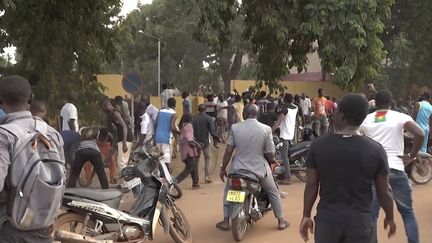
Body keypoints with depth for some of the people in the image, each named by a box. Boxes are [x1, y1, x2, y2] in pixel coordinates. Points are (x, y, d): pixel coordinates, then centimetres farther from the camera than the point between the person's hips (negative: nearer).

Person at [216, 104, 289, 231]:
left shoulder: (235, 128, -9)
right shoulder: (266, 129, -11)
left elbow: (228, 150, -6)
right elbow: (270, 154, -10)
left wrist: (223, 168, 6)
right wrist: (272, 160, 14)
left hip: (239, 169, 1)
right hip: (260, 169, 0)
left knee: (228, 191, 25)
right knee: (273, 192, 23)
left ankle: (225, 222, 26)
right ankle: (281, 221, 31)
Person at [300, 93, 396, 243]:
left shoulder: (318, 145, -7)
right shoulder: (376, 150, -9)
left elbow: (311, 186, -2)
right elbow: (383, 192, -2)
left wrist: (306, 215, 10)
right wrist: (390, 217, 15)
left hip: (327, 219, 1)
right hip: (360, 221, 0)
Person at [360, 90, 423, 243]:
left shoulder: (366, 120, 7)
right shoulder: (400, 117, -1)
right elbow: (420, 134, -16)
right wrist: (411, 155, -4)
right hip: (395, 169, -1)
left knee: (371, 214, 10)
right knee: (407, 212, 17)